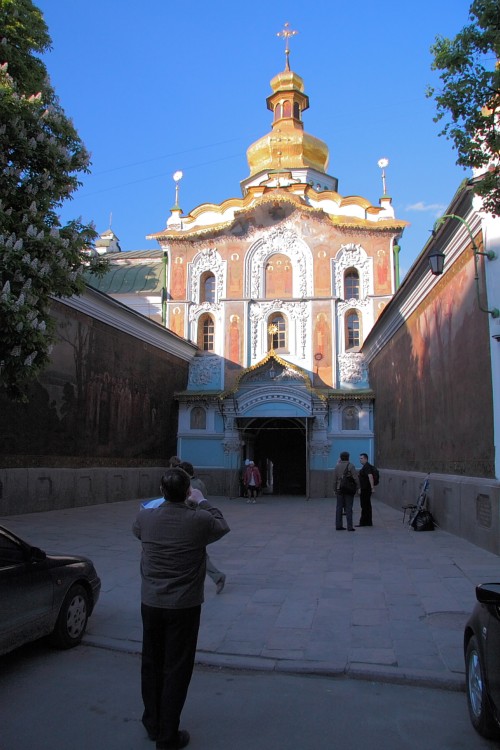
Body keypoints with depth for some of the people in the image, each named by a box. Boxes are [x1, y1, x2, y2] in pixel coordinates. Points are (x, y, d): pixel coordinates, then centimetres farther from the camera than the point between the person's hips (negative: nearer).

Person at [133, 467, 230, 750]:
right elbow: (222, 526, 5)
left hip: (151, 604, 4)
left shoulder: (146, 518, -10)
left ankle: (153, 724, 38)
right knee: (176, 670, 10)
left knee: (151, 664, 20)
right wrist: (203, 501, 15)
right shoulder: (200, 520, -18)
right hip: (184, 606, -3)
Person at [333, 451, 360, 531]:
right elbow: (356, 478, -12)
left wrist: (335, 489, 15)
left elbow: (335, 479, 8)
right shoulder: (351, 466, -8)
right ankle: (349, 526, -3)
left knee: (339, 507, 8)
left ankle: (338, 525, 9)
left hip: (339, 489, 4)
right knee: (348, 508, -2)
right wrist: (358, 487, -4)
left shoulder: (337, 466, 6)